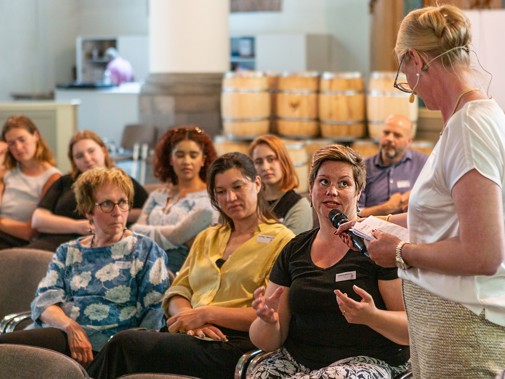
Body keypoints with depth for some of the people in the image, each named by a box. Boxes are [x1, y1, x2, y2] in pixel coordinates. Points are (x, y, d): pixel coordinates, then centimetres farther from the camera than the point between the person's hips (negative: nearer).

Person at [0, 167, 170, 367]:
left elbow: (155, 311, 2)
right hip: (60, 333, 4)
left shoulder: (146, 250, 13)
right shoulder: (68, 252, 23)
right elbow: (44, 300, 8)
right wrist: (71, 327, -14)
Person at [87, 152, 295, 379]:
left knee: (125, 345, -26)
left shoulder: (280, 240, 4)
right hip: (193, 335, 6)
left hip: (234, 344, -5)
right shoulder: (207, 238, 25)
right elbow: (177, 292, 16)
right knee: (125, 341, -28)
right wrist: (191, 319, -8)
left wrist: (205, 314, -12)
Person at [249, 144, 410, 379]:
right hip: (297, 358, 5)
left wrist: (372, 317, -25)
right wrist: (269, 322, -12)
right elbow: (265, 340, 11)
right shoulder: (294, 250, 13)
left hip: (366, 360, -5)